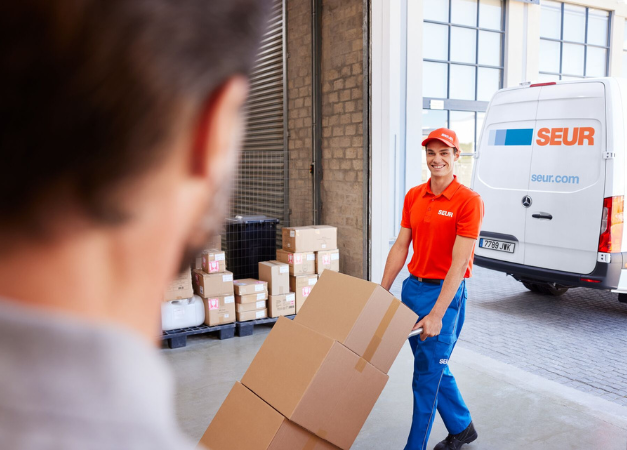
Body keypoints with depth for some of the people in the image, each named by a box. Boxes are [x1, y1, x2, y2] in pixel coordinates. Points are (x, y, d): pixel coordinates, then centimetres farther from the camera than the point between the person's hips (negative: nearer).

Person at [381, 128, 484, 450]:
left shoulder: (468, 201, -14)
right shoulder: (413, 196, 6)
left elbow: (459, 262, -19)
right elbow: (400, 246, 8)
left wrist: (437, 314, -24)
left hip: (445, 291, -7)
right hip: (412, 287, 7)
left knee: (428, 374, 0)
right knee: (433, 366, 18)